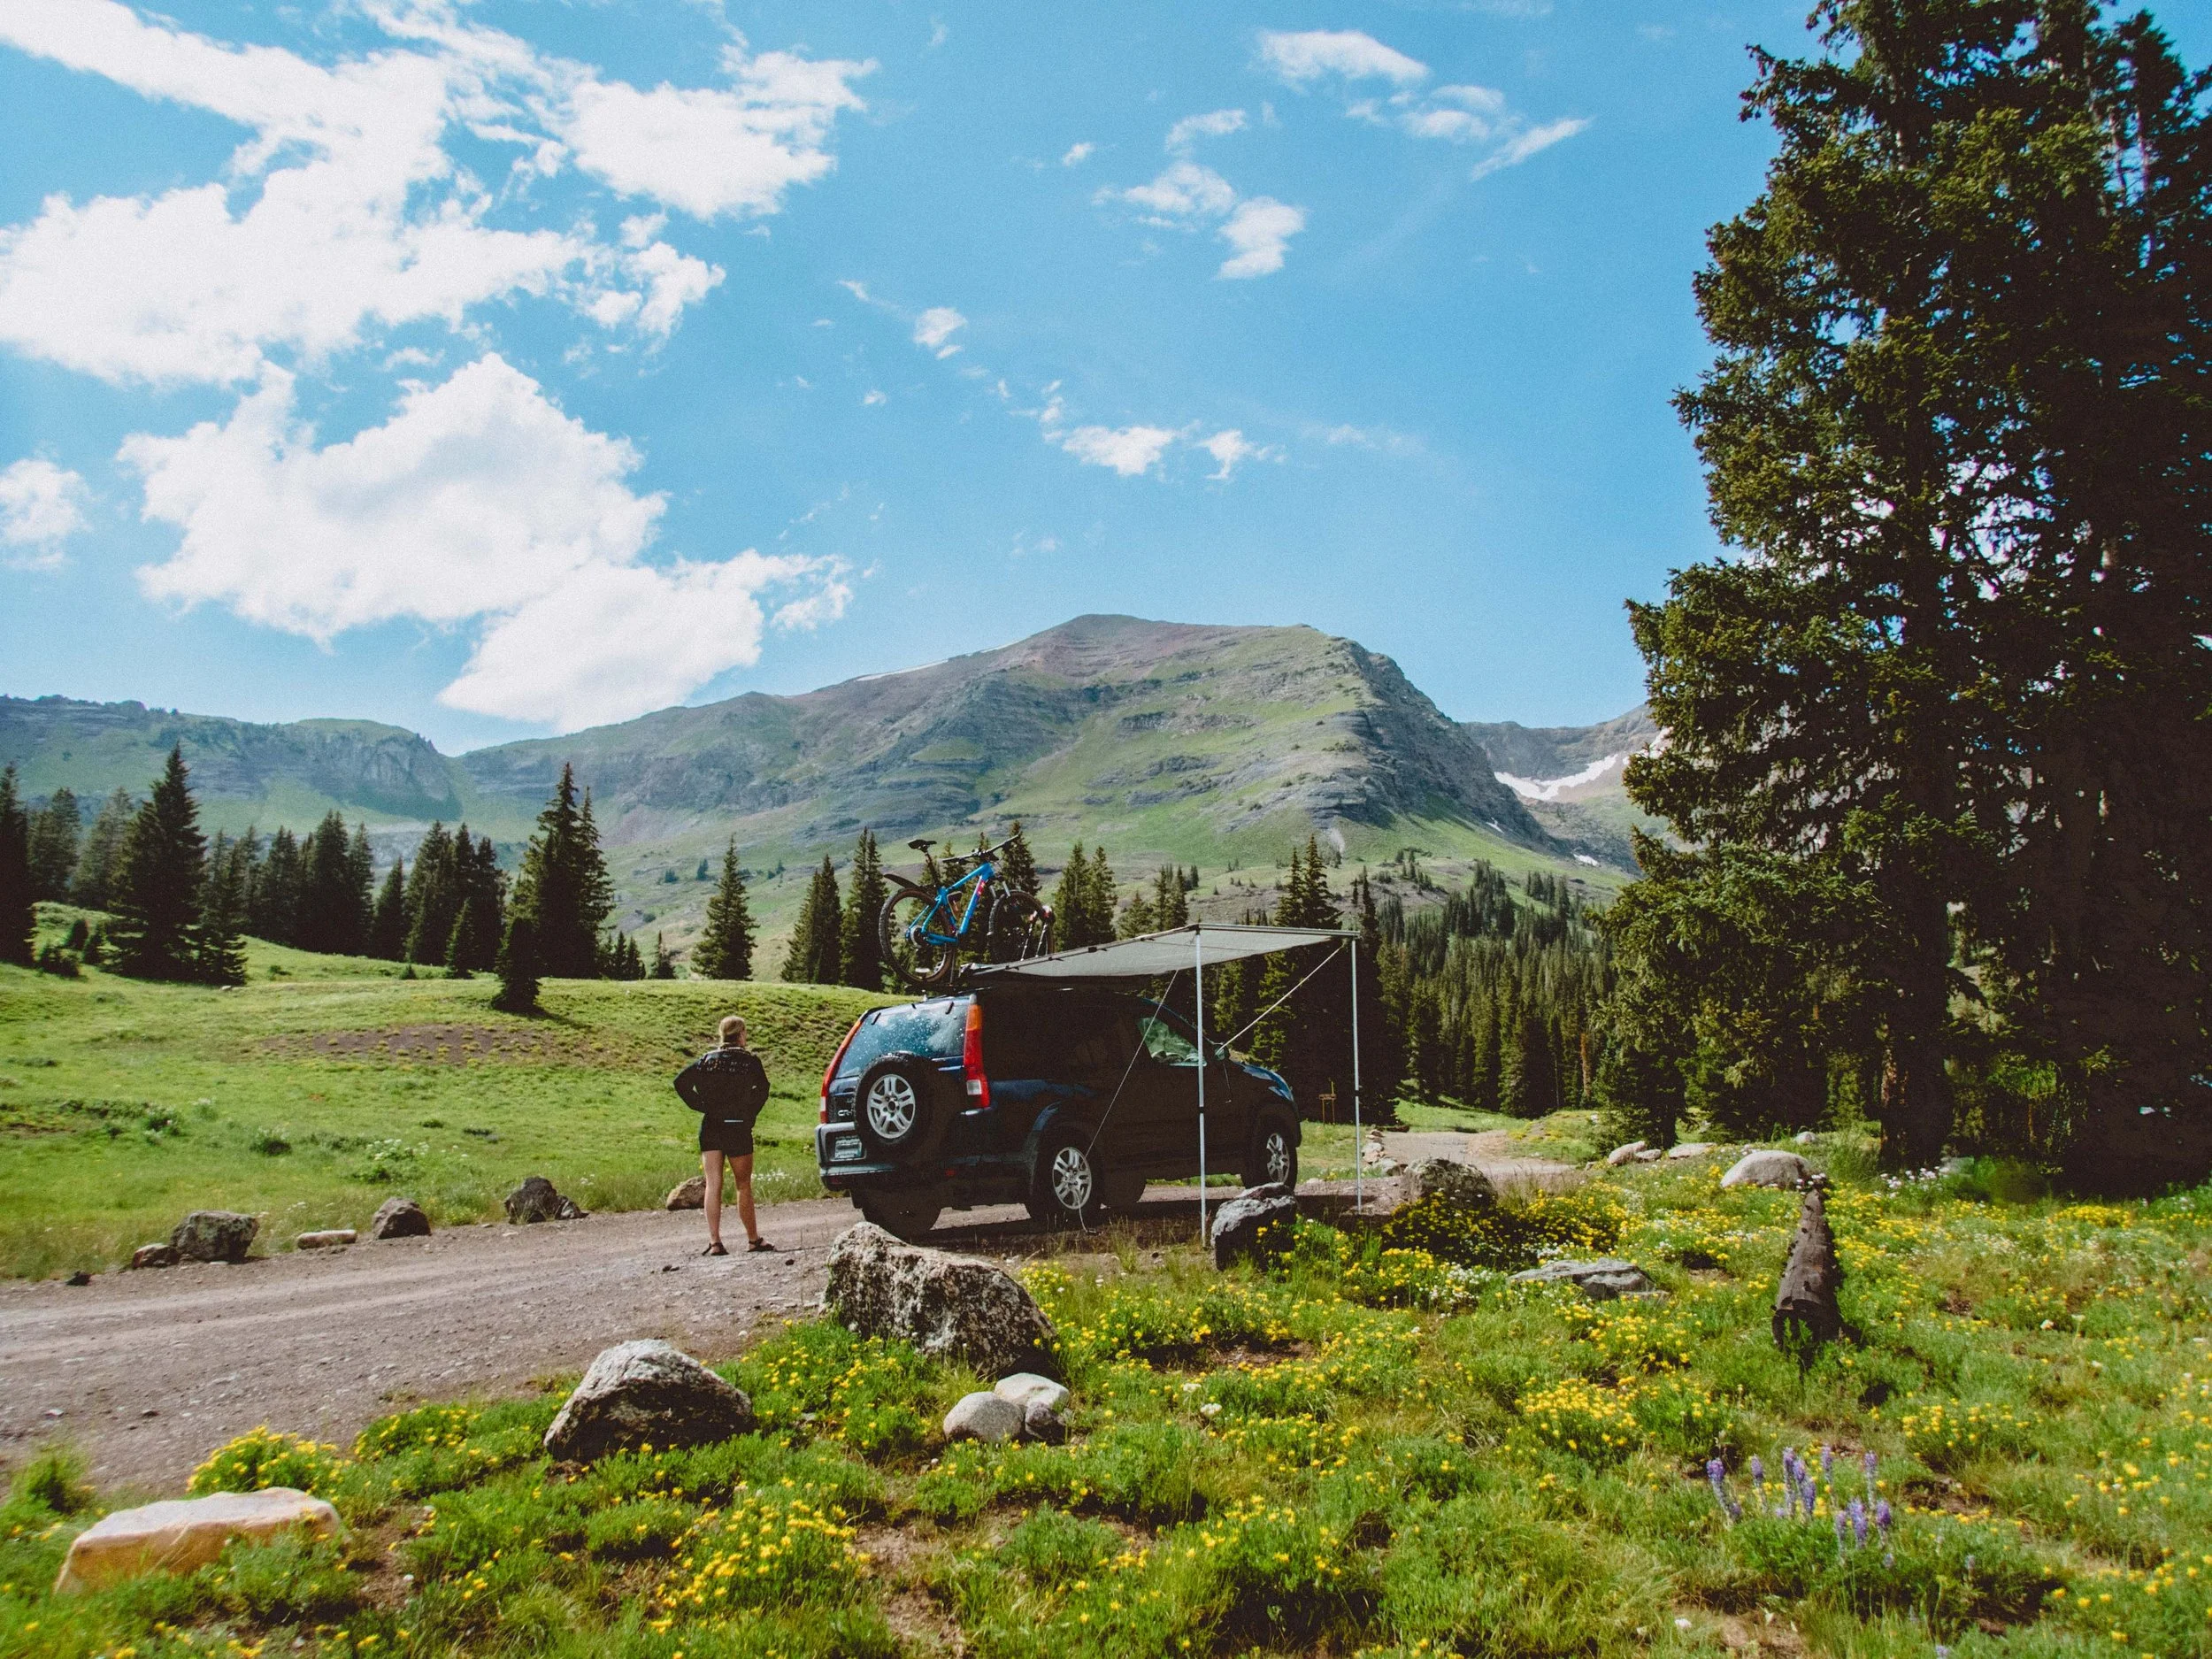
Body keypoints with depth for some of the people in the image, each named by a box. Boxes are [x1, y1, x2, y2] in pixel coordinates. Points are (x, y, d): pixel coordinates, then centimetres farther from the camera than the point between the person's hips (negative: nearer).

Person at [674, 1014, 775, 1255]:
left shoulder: (707, 1059, 8)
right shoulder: (750, 1060, 0)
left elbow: (681, 1081, -2)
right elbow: (762, 1089, -10)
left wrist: (702, 1107, 1)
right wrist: (749, 1115, 1)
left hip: (710, 1127, 3)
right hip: (738, 1128, -3)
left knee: (713, 1185, 0)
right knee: (744, 1185, 9)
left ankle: (714, 1242, -8)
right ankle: (753, 1239, 17)